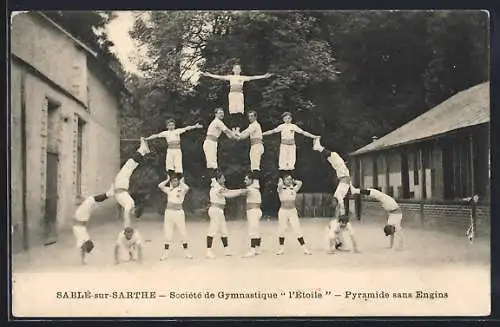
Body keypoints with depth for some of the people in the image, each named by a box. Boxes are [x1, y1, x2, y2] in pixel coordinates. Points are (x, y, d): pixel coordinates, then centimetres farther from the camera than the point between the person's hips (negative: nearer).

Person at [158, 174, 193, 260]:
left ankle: (186, 253, 12)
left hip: (179, 212, -2)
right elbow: (160, 186, -6)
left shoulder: (181, 190, 0)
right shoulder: (168, 189, 9)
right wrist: (167, 180, 2)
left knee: (183, 233, 2)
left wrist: (181, 182, -7)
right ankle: (165, 254, 10)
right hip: (169, 212, 2)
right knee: (167, 234, 5)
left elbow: (187, 188, -22)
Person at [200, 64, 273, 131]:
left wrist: (264, 76, -2)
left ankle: (238, 129, -7)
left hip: (239, 95, 0)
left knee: (239, 113, -9)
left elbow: (252, 78, 6)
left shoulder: (243, 78, 12)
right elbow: (219, 77, 7)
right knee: (233, 113, -5)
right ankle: (233, 130, -2)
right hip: (232, 95, 0)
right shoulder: (230, 77, 12)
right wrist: (208, 75, 0)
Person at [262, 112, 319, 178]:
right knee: (282, 162, -5)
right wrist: (262, 134, -2)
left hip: (292, 146, 1)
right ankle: (281, 178, -2)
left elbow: (303, 132, 4)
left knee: (291, 162, 1)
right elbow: (273, 131, 3)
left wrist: (314, 136, 1)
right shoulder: (281, 126, 3)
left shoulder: (294, 126, 5)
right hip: (284, 145, -1)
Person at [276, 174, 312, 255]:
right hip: (283, 211, -1)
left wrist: (293, 181, 8)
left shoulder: (294, 189, 7)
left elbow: (300, 183, -6)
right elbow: (280, 185, -22)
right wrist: (280, 181, -3)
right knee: (282, 230, 6)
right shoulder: (281, 189, -1)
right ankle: (281, 248, 19)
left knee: (298, 229, -3)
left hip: (293, 211, 1)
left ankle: (304, 248, -1)